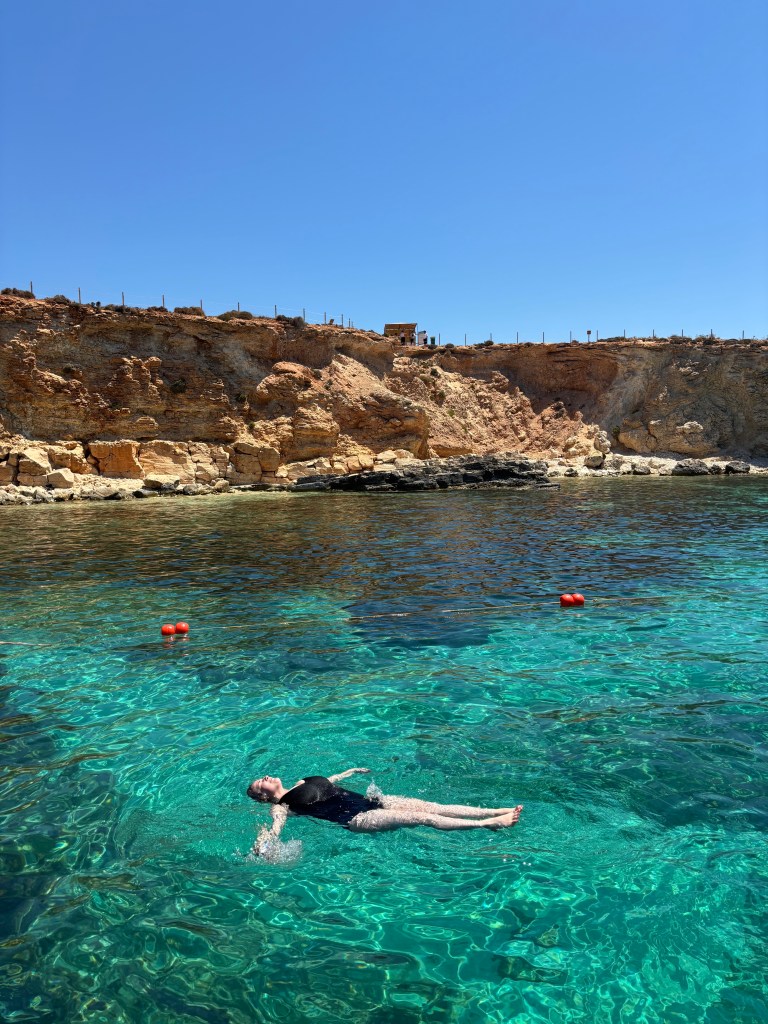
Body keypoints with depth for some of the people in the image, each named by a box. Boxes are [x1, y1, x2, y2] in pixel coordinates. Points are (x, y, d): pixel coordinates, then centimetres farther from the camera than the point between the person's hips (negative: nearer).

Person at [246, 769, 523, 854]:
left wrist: (350, 772, 48)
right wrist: (262, 844, -40)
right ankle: (488, 824, -21)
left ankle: (496, 811, -13)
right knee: (423, 818, -20)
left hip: (369, 801, 7)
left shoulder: (303, 782, 21)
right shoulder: (281, 807, -1)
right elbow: (275, 827, -19)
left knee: (434, 806, -8)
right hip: (356, 820, -7)